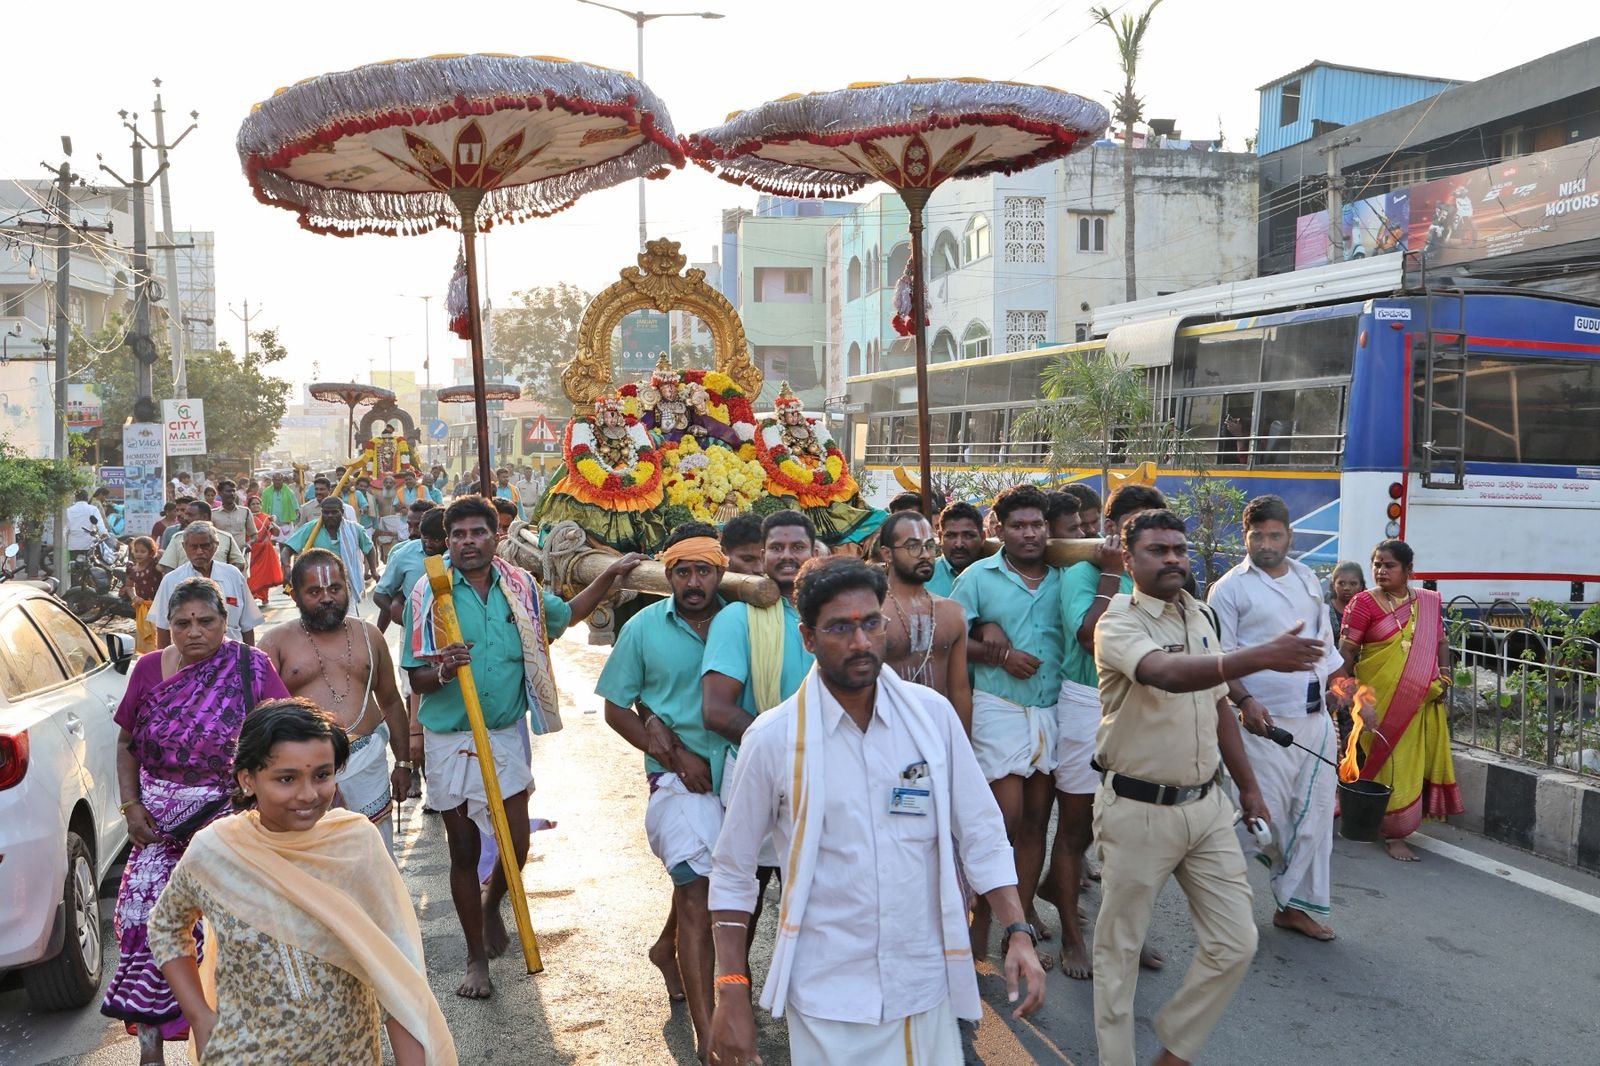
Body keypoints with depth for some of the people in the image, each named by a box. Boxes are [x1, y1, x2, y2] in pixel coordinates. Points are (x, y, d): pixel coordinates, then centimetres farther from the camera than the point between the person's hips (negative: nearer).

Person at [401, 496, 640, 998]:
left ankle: (491, 904, 37)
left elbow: (568, 613, 19)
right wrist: (443, 671, -29)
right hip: (449, 739, -2)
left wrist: (610, 575, 8)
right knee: (464, 851, 7)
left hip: (507, 735, 2)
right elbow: (415, 679, -6)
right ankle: (476, 958, 23)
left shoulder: (522, 589, 1)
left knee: (517, 845, 2)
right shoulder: (428, 595, -8)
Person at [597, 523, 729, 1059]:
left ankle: (667, 948, 55)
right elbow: (616, 709, 1)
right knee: (698, 891, -12)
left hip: (738, 771, 3)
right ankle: (707, 1035, -9)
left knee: (698, 878, 24)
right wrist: (675, 753, -11)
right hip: (679, 776, -3)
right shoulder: (644, 627, -5)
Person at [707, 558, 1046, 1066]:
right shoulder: (773, 738, -10)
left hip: (927, 983, 2)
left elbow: (981, 833, 2)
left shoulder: (933, 714, -4)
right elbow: (732, 873, -2)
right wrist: (731, 994, -4)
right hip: (827, 996, -2)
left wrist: (1018, 932, -7)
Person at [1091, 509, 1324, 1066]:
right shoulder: (1118, 624, -15)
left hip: (1206, 804, 6)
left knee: (1234, 942, 7)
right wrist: (1261, 656, -47)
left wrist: (1248, 785, 18)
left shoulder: (1199, 618, 8)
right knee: (1120, 947, 7)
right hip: (1138, 809, -6)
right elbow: (1167, 673, -36)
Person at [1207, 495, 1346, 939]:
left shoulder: (1307, 578, 13)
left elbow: (1324, 640, 21)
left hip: (1316, 717, 7)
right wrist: (1245, 702, -20)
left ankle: (1297, 904, 22)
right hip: (1267, 720, -6)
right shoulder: (1230, 588, -6)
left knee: (1313, 816, 9)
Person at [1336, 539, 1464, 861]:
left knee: (1415, 762, 9)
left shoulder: (1429, 602, 8)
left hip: (1421, 701, 5)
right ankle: (1393, 835, 7)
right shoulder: (1364, 603, -7)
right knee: (1392, 765, -3)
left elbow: (1441, 641, 19)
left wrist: (1444, 676, 5)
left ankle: (1398, 826, 23)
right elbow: (1345, 652, -8)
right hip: (1382, 700, -5)